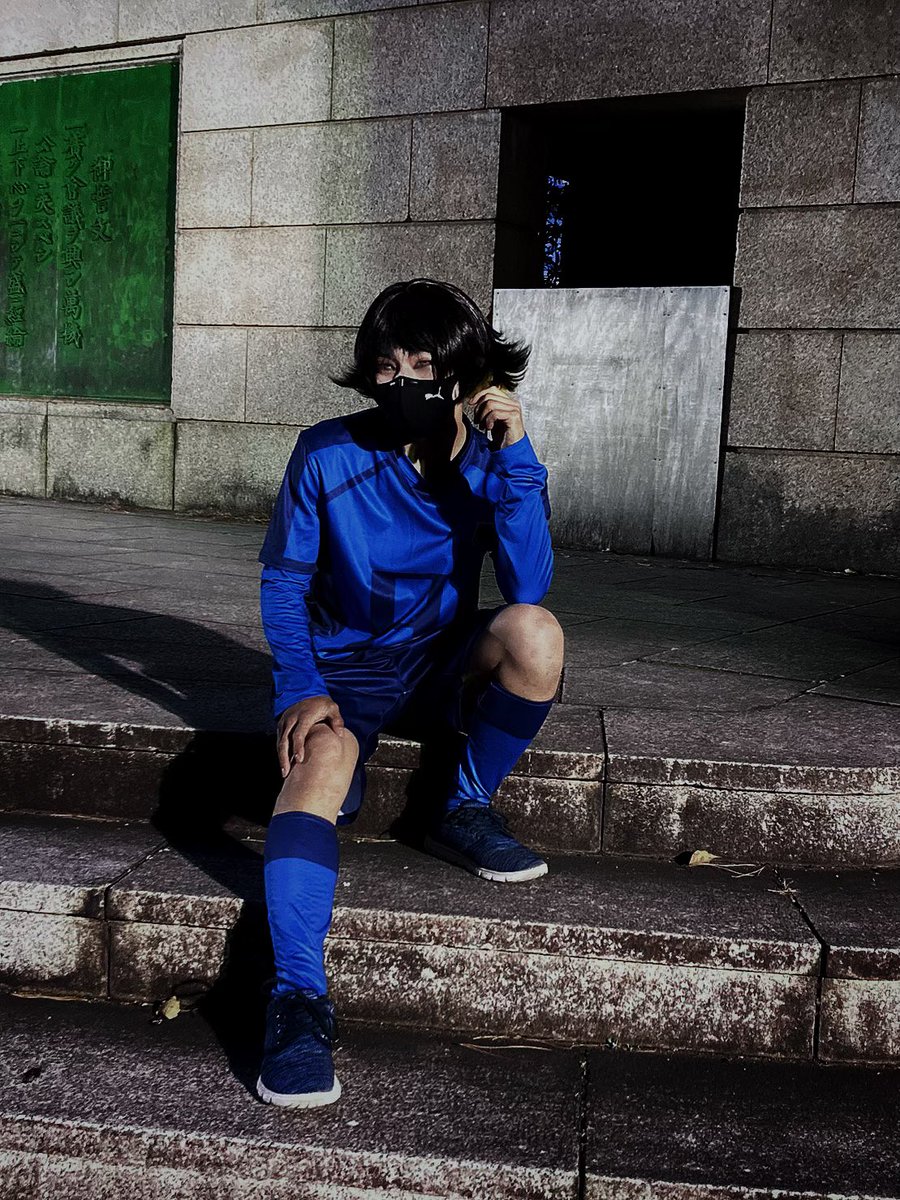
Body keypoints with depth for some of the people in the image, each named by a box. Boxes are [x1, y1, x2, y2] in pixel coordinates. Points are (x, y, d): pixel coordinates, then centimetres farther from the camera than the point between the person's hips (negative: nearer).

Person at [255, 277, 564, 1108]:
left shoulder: (491, 462, -6)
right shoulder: (328, 455, -9)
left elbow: (529, 589, -20)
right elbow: (283, 581, -3)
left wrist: (515, 457, -26)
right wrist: (301, 690, -17)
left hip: (446, 659, 2)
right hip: (347, 665, -2)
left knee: (535, 634, -30)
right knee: (320, 759, -35)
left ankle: (465, 814, -7)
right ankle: (298, 1000, -37)